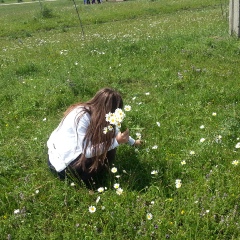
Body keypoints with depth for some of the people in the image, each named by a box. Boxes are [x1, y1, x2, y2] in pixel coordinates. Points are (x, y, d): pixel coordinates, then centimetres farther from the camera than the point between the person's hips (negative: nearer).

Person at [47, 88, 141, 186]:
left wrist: (133, 142, 25)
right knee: (107, 154, -15)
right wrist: (116, 141, -24)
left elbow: (113, 130, 14)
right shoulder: (82, 117, -29)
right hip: (61, 161, -8)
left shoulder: (95, 112, -5)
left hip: (73, 150, 8)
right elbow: (87, 152, -28)